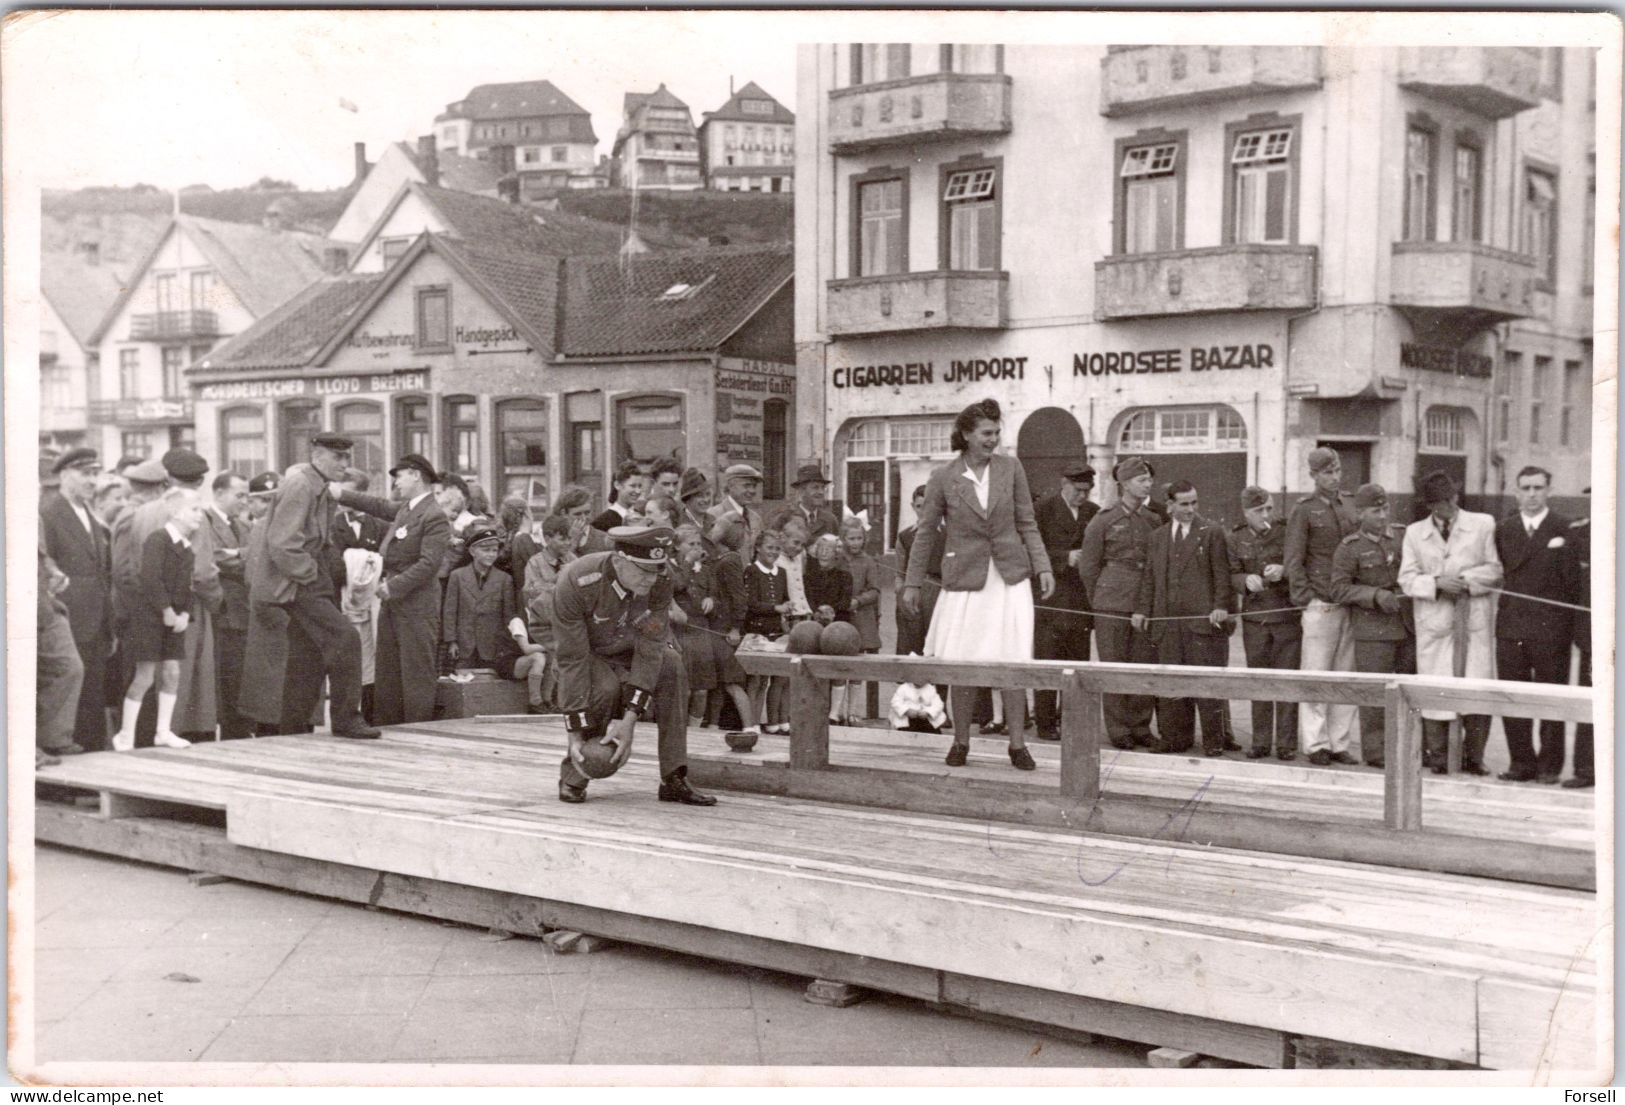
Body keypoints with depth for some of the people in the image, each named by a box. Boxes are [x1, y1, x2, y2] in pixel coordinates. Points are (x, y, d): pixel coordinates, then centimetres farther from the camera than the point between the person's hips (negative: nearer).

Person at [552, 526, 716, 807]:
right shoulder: (576, 581, -35)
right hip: (587, 653, -3)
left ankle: (674, 779, -18)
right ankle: (573, 777, -10)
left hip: (629, 650, 3)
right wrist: (575, 733, -35)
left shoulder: (659, 584, -24)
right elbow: (572, 660, -33)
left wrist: (630, 719, -36)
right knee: (606, 688, -33)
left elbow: (650, 651, -26)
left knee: (671, 666, -24)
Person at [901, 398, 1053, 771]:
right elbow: (926, 533, 6)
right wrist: (913, 582, 7)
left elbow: (1027, 523, 8)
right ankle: (960, 741, 17)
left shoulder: (1010, 469, 3)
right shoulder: (943, 478, -1)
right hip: (965, 579, -1)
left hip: (1009, 576, 1)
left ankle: (1017, 744, 6)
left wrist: (1043, 567, -2)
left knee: (1012, 662, -2)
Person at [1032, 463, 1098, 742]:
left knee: (1078, 664, 6)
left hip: (1081, 600, 5)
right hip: (1050, 599, -4)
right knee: (1047, 662, -2)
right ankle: (1046, 724, 3)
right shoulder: (1042, 509, -1)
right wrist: (1065, 558, -15)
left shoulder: (1094, 512, 13)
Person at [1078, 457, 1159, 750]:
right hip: (1112, 603, -3)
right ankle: (1118, 729, 6)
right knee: (1114, 665, 0)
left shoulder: (1153, 522, 9)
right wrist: (1097, 602, 5)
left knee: (1145, 665, 2)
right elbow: (1088, 566, 3)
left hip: (1145, 603, 3)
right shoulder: (1103, 520, -1)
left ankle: (1140, 727, 12)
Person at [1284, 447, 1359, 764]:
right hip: (1320, 605, -5)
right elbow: (1293, 561, -4)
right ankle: (1315, 744, 3)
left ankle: (1339, 743, 12)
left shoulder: (1350, 506, 13)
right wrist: (1308, 598, -10)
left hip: (1350, 604, 5)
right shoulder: (1304, 510, -2)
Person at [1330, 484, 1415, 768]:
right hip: (1372, 630, -5)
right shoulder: (1349, 548, -4)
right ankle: (1374, 751, 5)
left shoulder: (1403, 535, 9)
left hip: (1408, 625, 5)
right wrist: (1376, 595, -20)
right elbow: (1339, 588, -9)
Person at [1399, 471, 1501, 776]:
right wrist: (1437, 583, -12)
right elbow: (1407, 579, 5)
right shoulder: (1415, 533, 12)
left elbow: (1495, 569, 5)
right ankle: (1436, 758, 8)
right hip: (1434, 621, 1)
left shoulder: (1483, 525, 9)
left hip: (1475, 618, 0)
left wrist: (1466, 579, -10)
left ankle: (1473, 757, 6)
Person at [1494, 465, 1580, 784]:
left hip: (1551, 629, -3)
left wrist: (1573, 623, -6)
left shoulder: (1565, 529, 1)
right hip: (1511, 626, 3)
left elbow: (1574, 579, -2)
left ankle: (1550, 766, 9)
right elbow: (1506, 567, 5)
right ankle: (1521, 762, 14)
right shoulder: (1504, 530, 13)